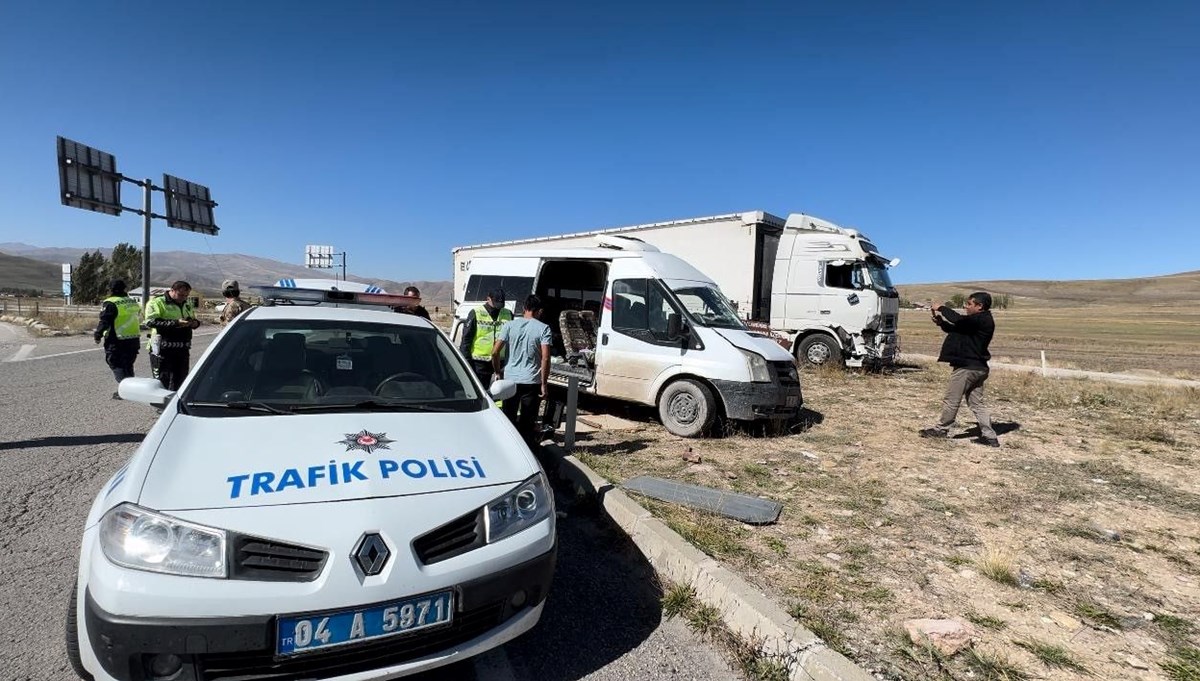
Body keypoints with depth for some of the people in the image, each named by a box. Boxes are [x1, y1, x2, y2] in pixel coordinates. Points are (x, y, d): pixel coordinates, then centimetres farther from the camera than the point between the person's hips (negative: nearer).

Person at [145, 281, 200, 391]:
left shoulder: (187, 304, 17)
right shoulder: (157, 302, -5)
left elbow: (193, 319, 29)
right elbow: (150, 321, -18)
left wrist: (195, 323, 4)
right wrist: (176, 323, -26)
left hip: (182, 349, 7)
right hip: (163, 350, -7)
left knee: (180, 380, 12)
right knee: (163, 382, -2)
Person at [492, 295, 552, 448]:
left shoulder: (509, 325, 2)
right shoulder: (543, 329, -5)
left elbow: (495, 352, -3)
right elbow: (545, 358, -13)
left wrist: (498, 373, 10)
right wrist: (544, 384, -7)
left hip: (510, 378, 2)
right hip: (532, 381, -2)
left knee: (508, 419, 16)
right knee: (528, 423, 7)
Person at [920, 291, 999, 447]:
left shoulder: (981, 319, -15)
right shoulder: (982, 320, 16)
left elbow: (959, 320, -30)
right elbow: (957, 330, 19)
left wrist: (941, 308, -16)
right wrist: (940, 321, 5)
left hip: (966, 367, -10)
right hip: (979, 367, 10)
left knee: (951, 400, 3)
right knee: (977, 403, 12)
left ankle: (941, 429, 14)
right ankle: (989, 436, 13)